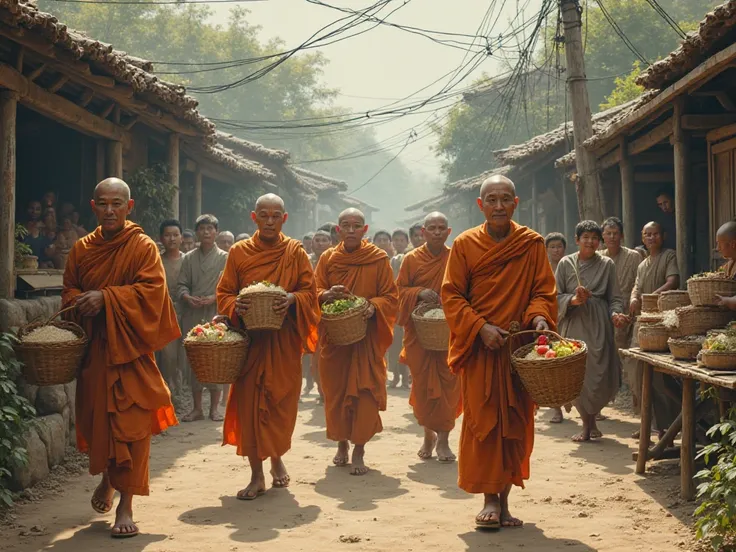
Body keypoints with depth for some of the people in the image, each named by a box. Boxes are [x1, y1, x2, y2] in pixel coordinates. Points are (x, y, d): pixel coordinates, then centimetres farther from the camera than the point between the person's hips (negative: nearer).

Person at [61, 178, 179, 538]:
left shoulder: (143, 247, -3)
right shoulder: (82, 249, 10)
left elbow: (152, 289, -13)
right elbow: (69, 290, 16)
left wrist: (106, 298, -21)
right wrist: (80, 302, -8)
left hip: (130, 346, -4)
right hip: (93, 345, 4)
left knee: (130, 421, -7)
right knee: (95, 415, 8)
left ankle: (126, 504, -2)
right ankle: (107, 477, 37)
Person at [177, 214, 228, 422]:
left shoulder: (224, 258, 5)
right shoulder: (189, 258, 12)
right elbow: (181, 285, 7)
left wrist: (214, 298, -16)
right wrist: (187, 297, -14)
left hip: (216, 314, -2)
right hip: (192, 316, 2)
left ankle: (214, 408, 6)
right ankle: (197, 408, 11)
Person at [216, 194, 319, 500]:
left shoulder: (295, 252, 3)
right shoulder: (239, 252, 4)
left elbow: (310, 291, 3)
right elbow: (223, 293, 5)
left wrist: (292, 299, -18)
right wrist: (235, 304, -16)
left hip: (285, 340, 0)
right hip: (250, 339, 0)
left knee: (282, 401, 4)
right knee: (249, 402, -4)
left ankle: (277, 458, 31)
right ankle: (257, 475, 4)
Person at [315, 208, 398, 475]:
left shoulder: (379, 259, 0)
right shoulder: (327, 258, 6)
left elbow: (391, 297, 0)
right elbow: (315, 291, 7)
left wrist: (374, 306, -20)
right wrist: (327, 295, -15)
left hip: (367, 337, -2)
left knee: (365, 391, -5)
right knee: (335, 391, 7)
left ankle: (359, 450, 1)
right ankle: (341, 443, 24)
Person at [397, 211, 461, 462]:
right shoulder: (412, 259, 2)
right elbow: (399, 290, 4)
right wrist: (419, 293, -15)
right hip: (419, 331, 0)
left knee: (448, 383, -3)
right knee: (422, 383, 4)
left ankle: (443, 439, 6)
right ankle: (428, 434, 22)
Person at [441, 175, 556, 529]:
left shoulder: (532, 244, 4)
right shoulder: (465, 245, 1)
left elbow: (544, 290, 5)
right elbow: (451, 296, 0)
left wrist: (539, 316, -16)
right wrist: (480, 327, -13)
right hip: (478, 347, -1)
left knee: (515, 423, 3)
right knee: (482, 421, -4)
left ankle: (505, 497, 13)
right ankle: (490, 498, 4)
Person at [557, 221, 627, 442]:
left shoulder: (607, 264, 7)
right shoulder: (566, 264, 6)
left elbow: (615, 298, 8)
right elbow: (556, 296, 4)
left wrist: (616, 314, -11)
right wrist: (574, 300, -14)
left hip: (599, 324, 0)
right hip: (574, 324, 0)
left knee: (601, 377, -6)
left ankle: (591, 419, 19)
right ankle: (587, 424, 14)